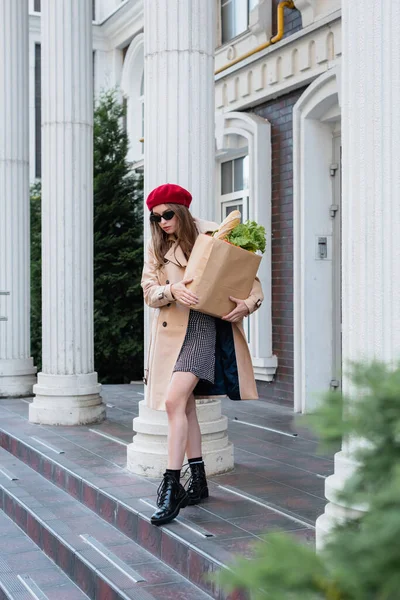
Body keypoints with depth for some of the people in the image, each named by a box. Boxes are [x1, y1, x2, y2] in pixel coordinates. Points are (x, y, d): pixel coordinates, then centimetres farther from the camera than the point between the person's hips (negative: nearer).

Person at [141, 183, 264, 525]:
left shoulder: (210, 237, -1)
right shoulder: (156, 248, 13)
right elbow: (149, 292, 4)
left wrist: (249, 303, -18)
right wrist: (173, 290, -17)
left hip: (204, 326, -5)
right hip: (171, 329, 6)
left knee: (174, 400, -19)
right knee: (186, 405, 10)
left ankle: (172, 487, -14)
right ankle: (198, 483, 22)